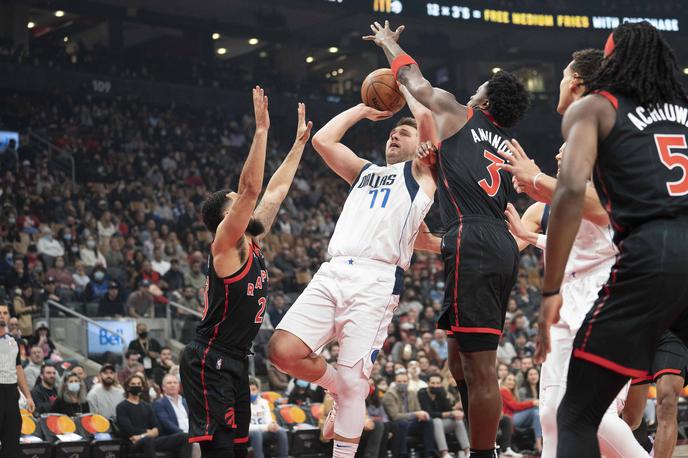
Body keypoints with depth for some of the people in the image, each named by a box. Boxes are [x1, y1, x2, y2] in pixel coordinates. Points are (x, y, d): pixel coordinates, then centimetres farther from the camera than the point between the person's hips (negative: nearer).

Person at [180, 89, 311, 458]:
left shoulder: (251, 244, 13)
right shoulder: (226, 244, -11)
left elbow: (275, 190, 19)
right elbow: (251, 187, -22)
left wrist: (300, 143, 23)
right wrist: (261, 129, -23)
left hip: (235, 362, 10)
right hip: (209, 362, -10)